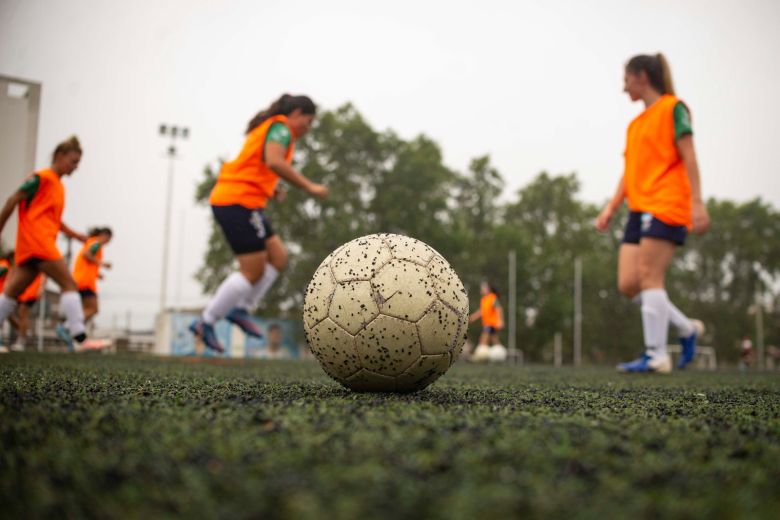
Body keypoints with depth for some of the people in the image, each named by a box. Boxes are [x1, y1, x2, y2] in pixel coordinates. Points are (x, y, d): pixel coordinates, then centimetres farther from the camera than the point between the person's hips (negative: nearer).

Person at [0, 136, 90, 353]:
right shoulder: (42, 177, -4)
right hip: (37, 241, -8)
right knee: (69, 284, -12)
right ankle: (77, 331, -17)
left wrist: (76, 235, 19)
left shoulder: (58, 185, 21)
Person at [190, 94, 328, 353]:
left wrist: (269, 188, 10)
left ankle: (240, 309, 9)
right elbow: (274, 161, -25)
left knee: (278, 257, 10)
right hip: (240, 202, -10)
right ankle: (205, 323, 1)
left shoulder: (267, 127, 24)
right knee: (253, 271, -5)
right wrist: (309, 186, -19)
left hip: (227, 199, 10)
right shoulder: (281, 127, -6)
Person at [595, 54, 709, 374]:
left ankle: (656, 356, -7)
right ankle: (687, 328, 14)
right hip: (639, 209, 8)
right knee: (627, 284, 0)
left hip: (666, 206, -8)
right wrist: (611, 208, 11)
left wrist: (697, 201, -15)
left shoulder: (672, 108, 0)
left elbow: (688, 157, -7)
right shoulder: (635, 124, 22)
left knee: (649, 277, -13)